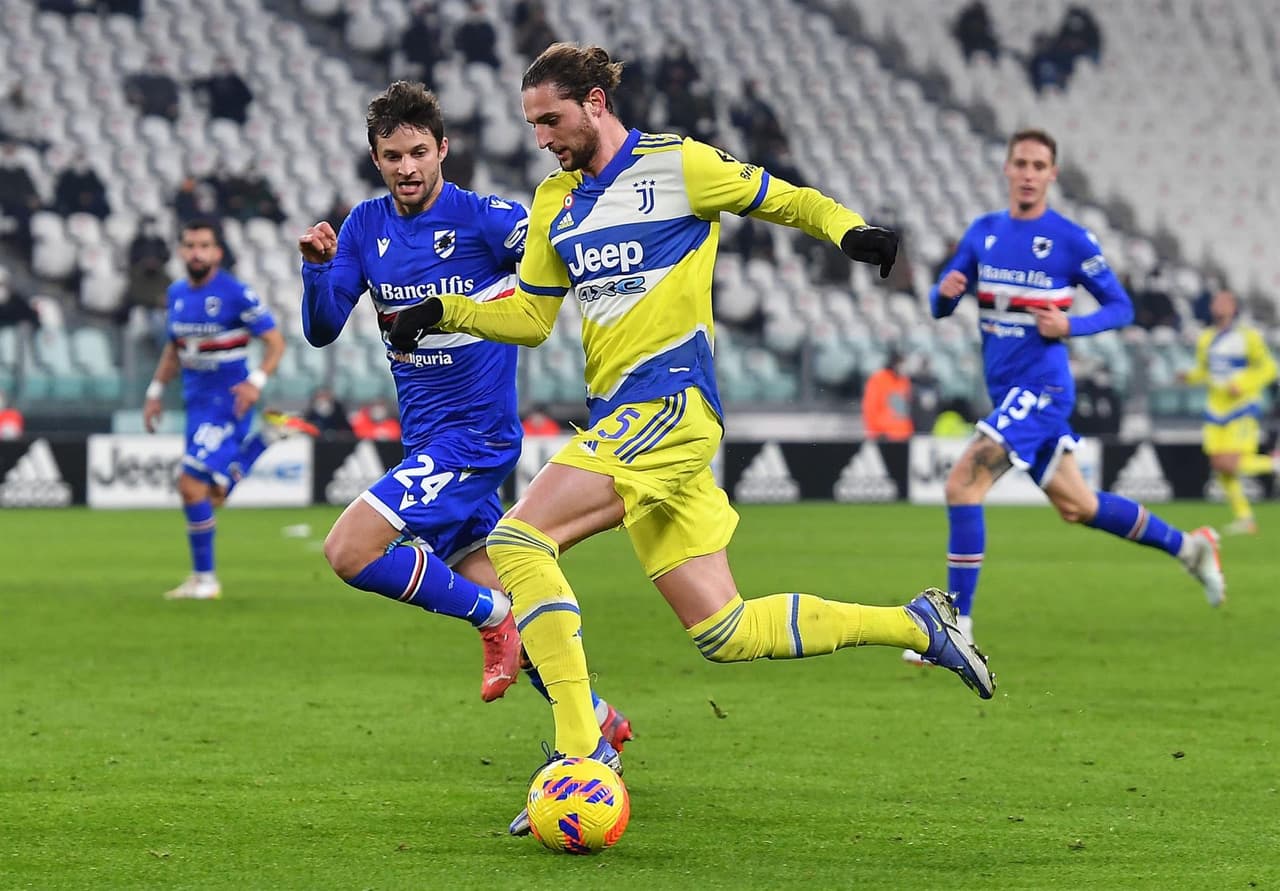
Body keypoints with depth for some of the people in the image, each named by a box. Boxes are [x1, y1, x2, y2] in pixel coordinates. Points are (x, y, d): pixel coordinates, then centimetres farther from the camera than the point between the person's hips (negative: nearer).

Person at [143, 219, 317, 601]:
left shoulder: (236, 293, -13)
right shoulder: (177, 293, 8)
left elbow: (275, 341, -10)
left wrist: (257, 382, -24)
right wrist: (156, 391, 17)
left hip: (226, 400, -8)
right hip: (197, 399, 8)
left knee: (192, 486, -14)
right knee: (216, 493, 10)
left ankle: (204, 579, -2)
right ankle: (268, 434, 27)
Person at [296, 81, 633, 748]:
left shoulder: (483, 218, -11)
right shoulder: (366, 225, 7)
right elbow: (322, 330, 7)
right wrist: (317, 266, -12)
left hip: (473, 435, -7)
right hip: (426, 440, 7)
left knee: (349, 551, -19)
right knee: (495, 602, 8)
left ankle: (493, 616, -4)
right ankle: (596, 720, 22)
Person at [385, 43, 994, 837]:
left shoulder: (677, 165, -2)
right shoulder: (556, 204, 19)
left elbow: (784, 200, 5)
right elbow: (530, 319, 23)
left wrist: (851, 231, -14)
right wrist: (445, 312, 7)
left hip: (669, 403, -8)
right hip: (622, 419, 8)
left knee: (519, 539, -22)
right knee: (725, 634, 4)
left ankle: (582, 749, -23)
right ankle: (918, 625, 17)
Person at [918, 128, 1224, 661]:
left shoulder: (1070, 240, -7)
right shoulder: (983, 232, 9)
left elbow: (1121, 308, -1)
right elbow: (940, 308, 11)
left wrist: (1070, 325, -18)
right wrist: (944, 292, -12)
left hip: (1040, 387, -7)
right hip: (1006, 391, 7)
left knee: (962, 485, -19)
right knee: (1077, 507, 15)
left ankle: (957, 623, -14)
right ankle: (1188, 547, 34)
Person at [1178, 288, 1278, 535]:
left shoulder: (1248, 336, -8)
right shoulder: (1206, 338, 10)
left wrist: (1241, 386, -19)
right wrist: (1190, 376, -2)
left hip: (1242, 408, -6)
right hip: (1216, 410, 6)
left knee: (1230, 465, -18)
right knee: (1219, 465, 1)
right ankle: (1244, 518, 12)